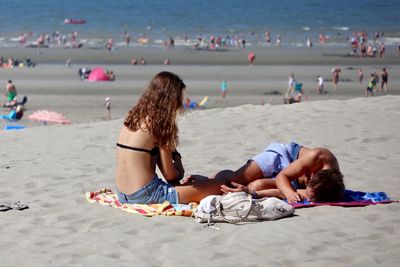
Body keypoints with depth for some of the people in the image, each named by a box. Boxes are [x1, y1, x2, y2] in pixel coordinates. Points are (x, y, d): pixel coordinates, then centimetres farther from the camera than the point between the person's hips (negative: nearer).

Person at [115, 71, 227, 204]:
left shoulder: (132, 118, 12)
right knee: (220, 186, -9)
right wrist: (178, 165, 15)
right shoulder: (159, 124, -9)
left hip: (122, 196, 9)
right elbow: (170, 175, -4)